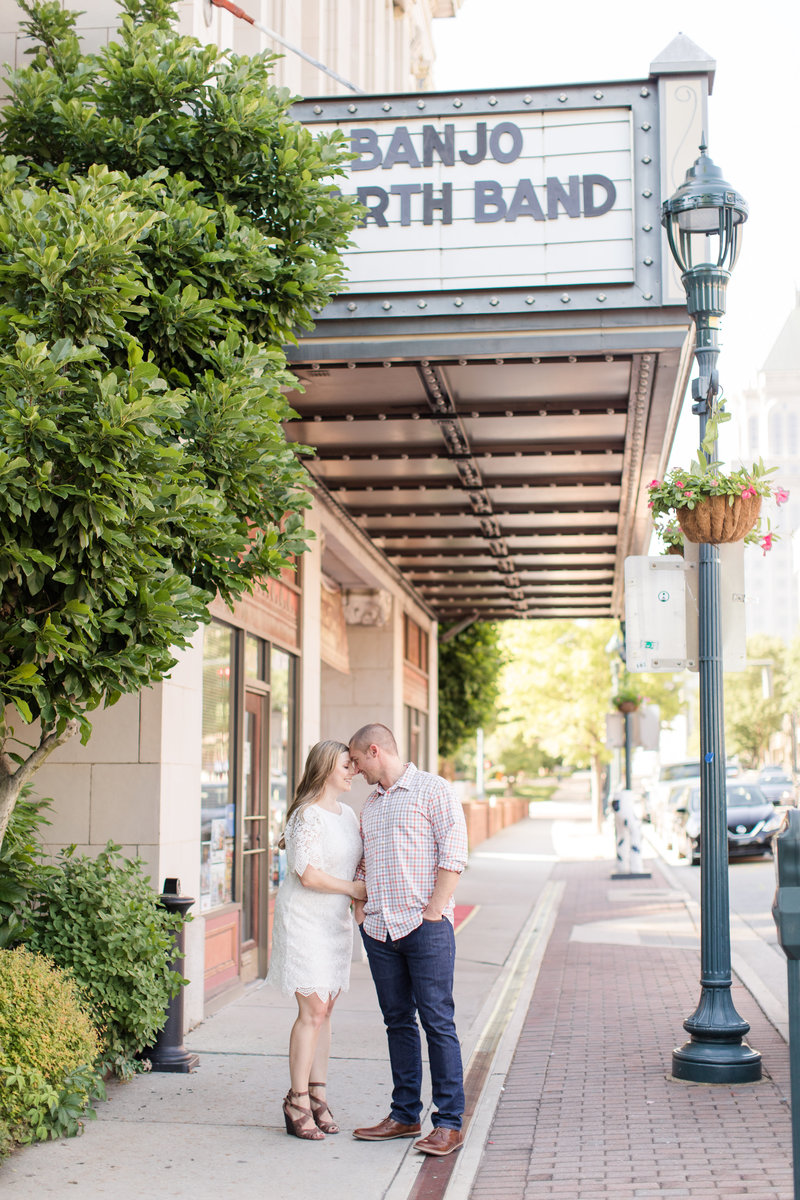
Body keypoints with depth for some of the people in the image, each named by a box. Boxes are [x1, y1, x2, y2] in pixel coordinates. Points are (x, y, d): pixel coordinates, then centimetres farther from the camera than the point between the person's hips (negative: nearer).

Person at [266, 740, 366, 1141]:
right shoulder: (308, 815, -15)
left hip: (336, 922, 8)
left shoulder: (348, 814, 12)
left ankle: (317, 1096, 15)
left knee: (324, 1009, 9)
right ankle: (297, 1101, 0)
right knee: (313, 1010, -10)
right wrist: (353, 889, -11)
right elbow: (309, 875, -21)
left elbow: (356, 861, 24)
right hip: (304, 920, -8)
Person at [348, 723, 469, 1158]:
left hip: (425, 926, -7)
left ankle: (449, 1122, -1)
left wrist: (433, 910, -14)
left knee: (437, 1021, -5)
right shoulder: (370, 804, 19)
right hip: (379, 928, 7)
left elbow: (453, 855, -9)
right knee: (398, 1021, 11)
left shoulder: (433, 790, -3)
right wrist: (360, 907, 12)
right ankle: (405, 1114, 18)